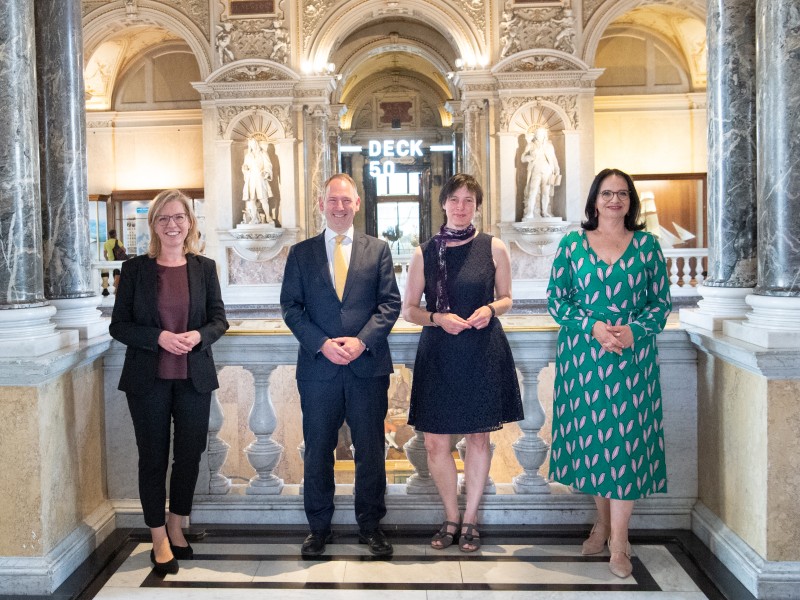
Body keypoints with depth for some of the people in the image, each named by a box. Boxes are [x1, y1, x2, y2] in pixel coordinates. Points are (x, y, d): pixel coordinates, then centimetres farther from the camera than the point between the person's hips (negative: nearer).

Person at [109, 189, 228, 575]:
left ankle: (176, 529, 31)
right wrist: (159, 337, -18)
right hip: (148, 380, -2)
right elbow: (119, 325, -2)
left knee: (190, 454, 9)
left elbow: (219, 319, 6)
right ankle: (160, 541, 20)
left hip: (194, 378, 2)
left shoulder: (204, 268, 4)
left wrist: (199, 335, -16)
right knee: (153, 458, 6)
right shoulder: (135, 269, -1)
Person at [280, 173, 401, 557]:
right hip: (318, 368, 0)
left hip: (368, 366, 0)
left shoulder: (378, 250, 7)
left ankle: (370, 525, 23)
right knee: (317, 451, 9)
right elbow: (291, 306, 2)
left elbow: (390, 303, 1)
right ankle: (318, 527, 23)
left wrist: (361, 341, -13)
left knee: (371, 450, 8)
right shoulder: (300, 253, 7)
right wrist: (322, 344, -12)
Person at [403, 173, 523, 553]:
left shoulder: (493, 248, 0)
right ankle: (451, 518, 24)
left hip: (482, 354, -1)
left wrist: (491, 309, -10)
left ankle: (470, 519, 25)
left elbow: (506, 298, 11)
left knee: (478, 437, 8)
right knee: (435, 442, 3)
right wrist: (438, 318, -12)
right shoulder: (424, 254, 2)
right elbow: (408, 310, 6)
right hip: (438, 355, 1)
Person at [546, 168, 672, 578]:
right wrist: (594, 326, -13)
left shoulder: (647, 245, 6)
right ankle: (603, 520, 27)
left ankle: (618, 540, 5)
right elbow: (556, 300, 2)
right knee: (589, 435, 6)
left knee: (626, 438, -3)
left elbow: (662, 302, 5)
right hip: (582, 356, 1)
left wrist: (634, 330, -13)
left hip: (632, 357, 0)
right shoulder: (572, 244, 5)